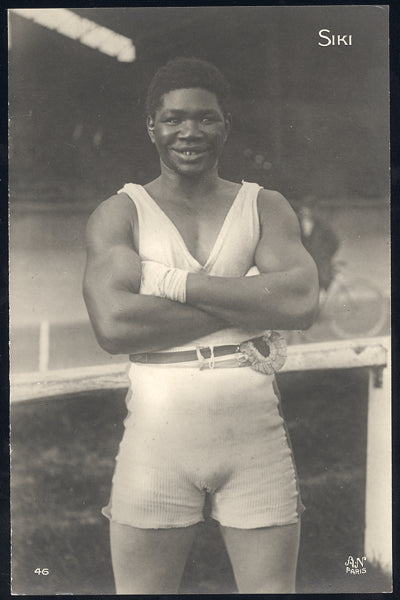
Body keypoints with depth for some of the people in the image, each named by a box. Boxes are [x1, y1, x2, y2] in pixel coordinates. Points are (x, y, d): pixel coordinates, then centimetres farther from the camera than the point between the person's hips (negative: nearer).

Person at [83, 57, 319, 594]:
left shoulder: (266, 208, 9)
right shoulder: (120, 214, 5)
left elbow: (301, 302, -9)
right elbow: (113, 324, -13)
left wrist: (175, 282, -12)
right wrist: (249, 303, -11)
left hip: (255, 434, 1)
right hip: (158, 434, -1)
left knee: (272, 587, 6)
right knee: (140, 589, 6)